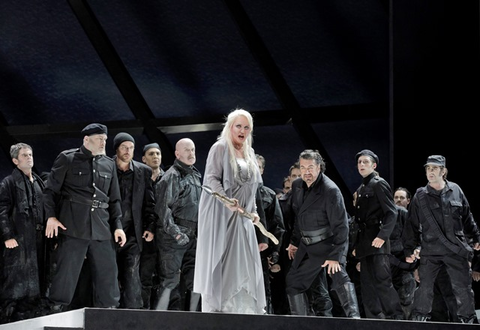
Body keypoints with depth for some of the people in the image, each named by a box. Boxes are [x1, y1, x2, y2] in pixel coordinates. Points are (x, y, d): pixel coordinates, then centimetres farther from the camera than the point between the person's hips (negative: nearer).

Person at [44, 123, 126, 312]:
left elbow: (114, 199, 18)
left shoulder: (109, 164, 16)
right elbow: (50, 190, 2)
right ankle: (56, 311, 7)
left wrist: (117, 225, 10)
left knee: (108, 273, 4)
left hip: (101, 227, 5)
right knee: (66, 272, -4)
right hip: (72, 225, -4)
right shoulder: (67, 158, 3)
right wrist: (51, 216, -9)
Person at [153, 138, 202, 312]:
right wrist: (175, 232, -21)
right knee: (170, 280, -8)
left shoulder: (196, 176, 20)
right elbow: (163, 206, -14)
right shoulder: (172, 176, -6)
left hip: (193, 237, 8)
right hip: (174, 237, -8)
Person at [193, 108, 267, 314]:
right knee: (219, 261, -6)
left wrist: (253, 211, 11)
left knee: (243, 262, 0)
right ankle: (214, 308, -3)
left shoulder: (249, 153, 17)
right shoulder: (220, 148, -4)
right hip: (220, 214, -6)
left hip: (241, 217, 6)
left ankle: (241, 308, 3)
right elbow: (211, 178, -12)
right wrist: (226, 200, -26)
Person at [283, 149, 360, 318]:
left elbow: (340, 226, -22)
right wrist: (294, 241, 18)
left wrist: (335, 256, -24)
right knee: (293, 282, 10)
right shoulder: (297, 186, 1)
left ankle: (353, 317, -30)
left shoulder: (330, 190, -22)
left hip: (329, 244, -7)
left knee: (339, 278, -25)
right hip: (307, 246, 8)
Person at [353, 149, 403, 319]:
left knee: (382, 281, -12)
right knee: (368, 285, 5)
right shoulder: (361, 189, 19)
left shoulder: (379, 184, -4)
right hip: (364, 242, 8)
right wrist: (357, 245, 17)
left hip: (377, 241, -8)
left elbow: (392, 213, -12)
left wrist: (382, 236, -22)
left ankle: (396, 317, -5)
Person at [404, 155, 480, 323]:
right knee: (425, 287, -2)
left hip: (457, 249, 1)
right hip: (430, 251, -1)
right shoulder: (420, 196, 2)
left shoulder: (455, 190, 4)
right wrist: (409, 249, 5)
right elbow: (413, 225, 6)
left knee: (463, 287, 5)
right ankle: (419, 318, 8)